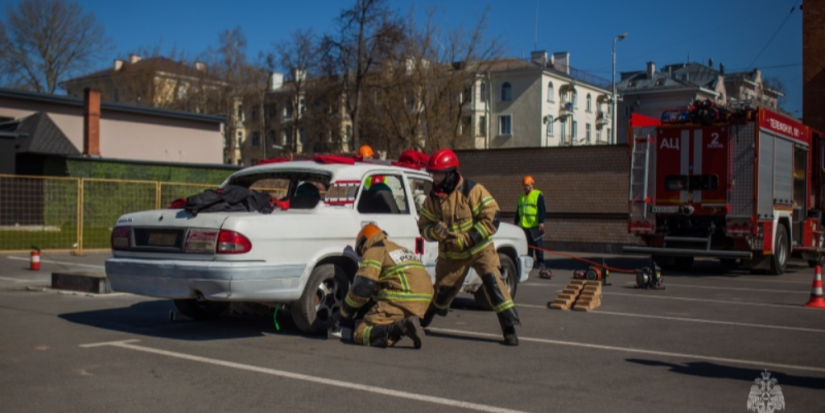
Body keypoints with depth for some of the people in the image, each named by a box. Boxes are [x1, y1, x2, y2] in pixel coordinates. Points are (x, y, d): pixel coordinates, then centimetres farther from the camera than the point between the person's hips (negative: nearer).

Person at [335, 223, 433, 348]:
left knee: (360, 334, -4)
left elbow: (362, 287, -7)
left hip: (401, 301, -8)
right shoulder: (401, 250, 30)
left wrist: (345, 313, 6)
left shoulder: (374, 251, 2)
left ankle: (401, 328, -26)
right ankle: (403, 325, -1)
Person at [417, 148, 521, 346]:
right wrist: (435, 230, -23)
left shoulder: (472, 190, -18)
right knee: (443, 291, 11)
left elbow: (492, 218, -21)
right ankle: (425, 319, 40)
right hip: (450, 254, 4)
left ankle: (509, 328, -16)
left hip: (479, 249, -3)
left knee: (493, 282, -20)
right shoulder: (433, 197, -3)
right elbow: (423, 227, 1)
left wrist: (466, 239, -26)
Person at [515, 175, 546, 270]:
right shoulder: (522, 197, 20)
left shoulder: (538, 195, -1)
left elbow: (542, 209, -8)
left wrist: (541, 222, -16)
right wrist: (516, 222, 21)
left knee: (537, 243, -5)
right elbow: (518, 211, 25)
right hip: (524, 225, 6)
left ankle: (540, 262, -1)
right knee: (528, 244, 8)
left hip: (535, 225, -6)